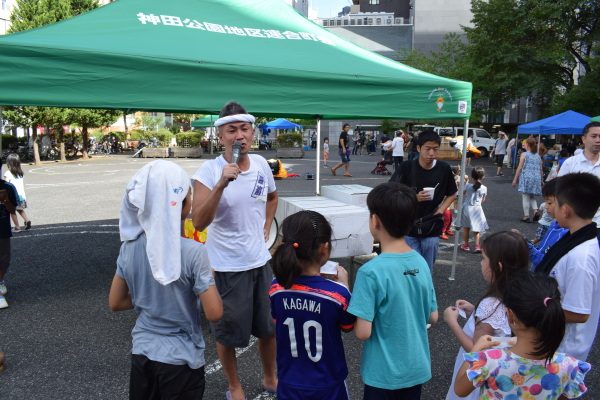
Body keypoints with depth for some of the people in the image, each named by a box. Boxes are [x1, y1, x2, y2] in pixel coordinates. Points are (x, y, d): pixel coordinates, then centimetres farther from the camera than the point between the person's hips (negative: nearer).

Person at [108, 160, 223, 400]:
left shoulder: (130, 247, -7)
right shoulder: (193, 252, -23)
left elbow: (115, 303, 2)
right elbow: (214, 313, -19)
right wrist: (208, 278, -4)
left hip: (142, 353, 4)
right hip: (180, 360, -4)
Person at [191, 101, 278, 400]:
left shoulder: (261, 164, -1)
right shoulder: (209, 171, -16)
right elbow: (198, 222, -27)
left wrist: (266, 226, 9)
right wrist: (221, 185, -36)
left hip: (260, 260, 5)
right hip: (227, 265, -4)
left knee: (268, 327, 19)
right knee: (228, 332, 13)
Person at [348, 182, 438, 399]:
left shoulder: (371, 272, -24)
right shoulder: (421, 263, -6)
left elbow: (363, 332, -23)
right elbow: (432, 317, 3)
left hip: (384, 373, -5)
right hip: (417, 369, 5)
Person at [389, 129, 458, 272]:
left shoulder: (444, 169, -1)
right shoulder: (407, 167, -8)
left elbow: (452, 194, 12)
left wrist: (439, 213, -3)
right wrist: (415, 198, -21)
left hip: (432, 230, 2)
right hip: (408, 229, -2)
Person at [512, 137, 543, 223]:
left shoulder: (524, 154, -4)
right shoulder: (538, 156, 10)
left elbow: (520, 168, -7)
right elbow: (541, 170, 11)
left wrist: (515, 179, -3)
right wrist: (541, 180, 22)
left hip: (526, 178, -5)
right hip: (536, 179, 5)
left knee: (526, 197, 1)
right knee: (532, 197, 19)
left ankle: (526, 216, 3)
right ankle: (535, 211, -1)